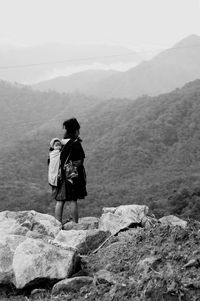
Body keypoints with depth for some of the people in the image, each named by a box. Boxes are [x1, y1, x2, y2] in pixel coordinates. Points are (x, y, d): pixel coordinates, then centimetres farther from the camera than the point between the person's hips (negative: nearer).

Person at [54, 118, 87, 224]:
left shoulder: (60, 143, 8)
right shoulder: (76, 144, -10)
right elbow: (80, 162, -12)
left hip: (60, 174, 5)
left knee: (59, 201, 4)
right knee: (73, 200, 1)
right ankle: (75, 224, 6)